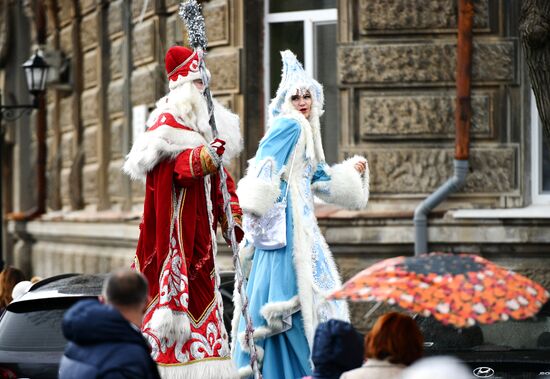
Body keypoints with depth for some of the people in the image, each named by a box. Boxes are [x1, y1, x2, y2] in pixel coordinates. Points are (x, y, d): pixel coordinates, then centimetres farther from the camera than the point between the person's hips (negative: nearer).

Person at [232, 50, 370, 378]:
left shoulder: (307, 131, 21)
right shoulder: (289, 126, -8)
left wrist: (352, 169, 17)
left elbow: (320, 178, 28)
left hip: (300, 218, 10)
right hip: (286, 217, -10)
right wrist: (254, 208, -28)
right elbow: (264, 168, -20)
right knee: (290, 282, -10)